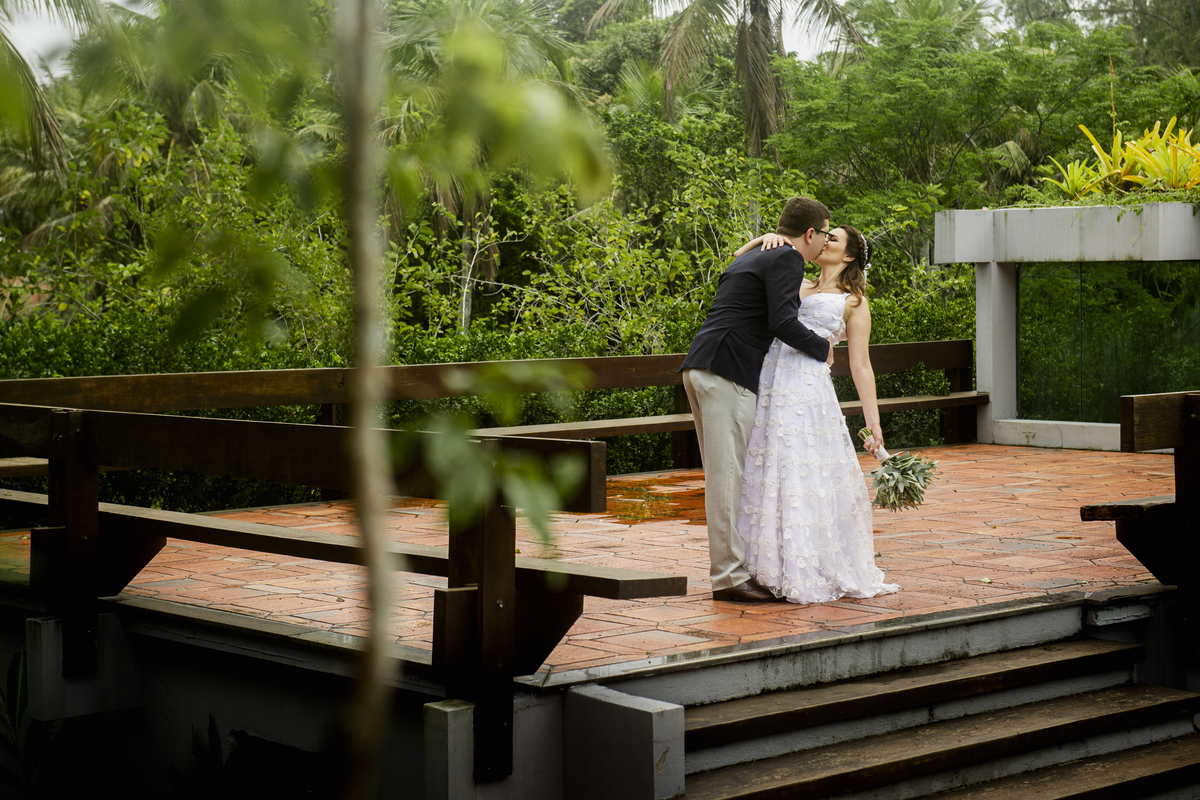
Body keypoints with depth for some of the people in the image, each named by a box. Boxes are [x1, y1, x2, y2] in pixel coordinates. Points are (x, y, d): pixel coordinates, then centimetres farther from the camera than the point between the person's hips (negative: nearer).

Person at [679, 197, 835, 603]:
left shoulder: (752, 257, 24)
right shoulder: (787, 260, -5)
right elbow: (782, 322, -17)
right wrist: (820, 348, -2)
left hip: (702, 370, 10)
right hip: (727, 373, -10)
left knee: (725, 474, 12)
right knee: (728, 474, -8)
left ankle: (729, 566, 18)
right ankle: (729, 577, -5)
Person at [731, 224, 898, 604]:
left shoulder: (853, 302, 11)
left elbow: (860, 366, 6)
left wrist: (873, 422, -2)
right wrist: (768, 238, 7)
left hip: (808, 391, -4)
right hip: (767, 385, 4)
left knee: (807, 481, -5)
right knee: (768, 479, 3)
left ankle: (811, 575, 3)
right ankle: (778, 571, 10)